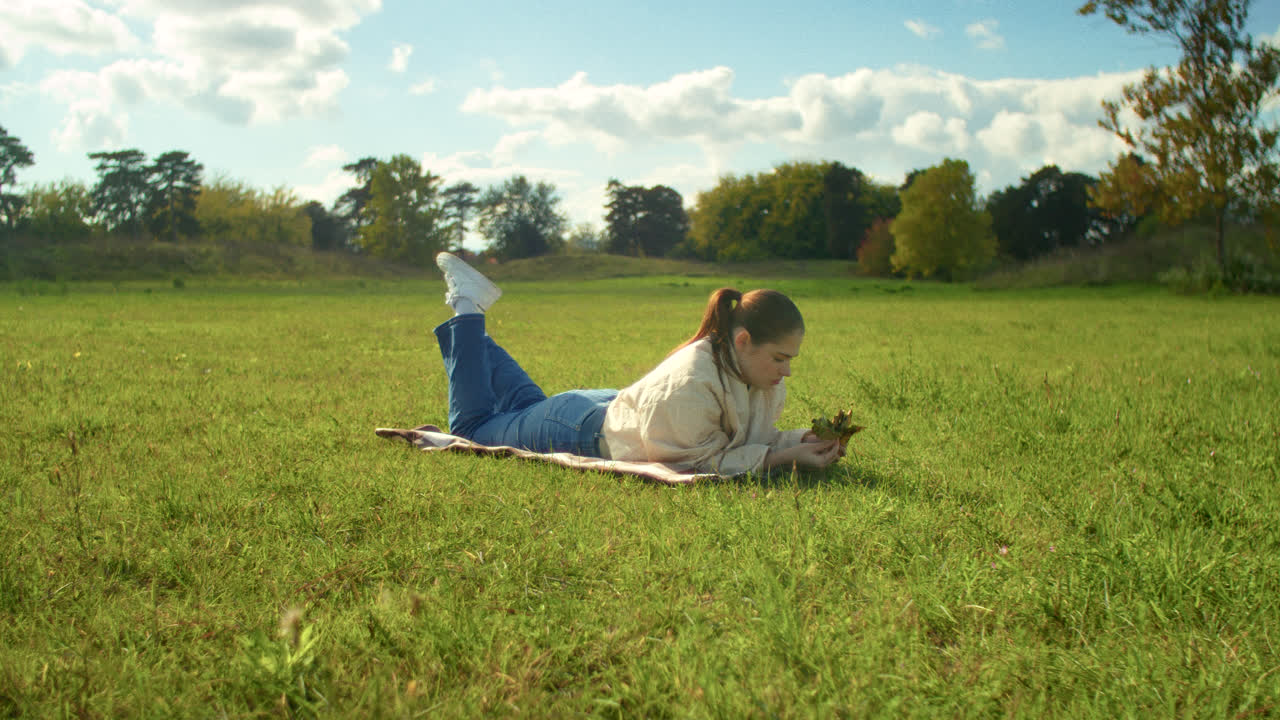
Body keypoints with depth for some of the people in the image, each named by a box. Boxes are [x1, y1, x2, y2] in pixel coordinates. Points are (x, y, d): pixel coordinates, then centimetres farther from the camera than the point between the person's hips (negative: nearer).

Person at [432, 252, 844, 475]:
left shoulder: (766, 379, -16)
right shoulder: (690, 384, -43)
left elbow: (755, 438, -5)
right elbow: (700, 462, -34)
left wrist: (801, 440, -24)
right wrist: (786, 456, -37)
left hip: (615, 408, 7)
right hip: (586, 430, -7)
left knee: (525, 405, 33)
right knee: (473, 424, 15)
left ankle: (471, 304, 42)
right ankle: (466, 311, 24)